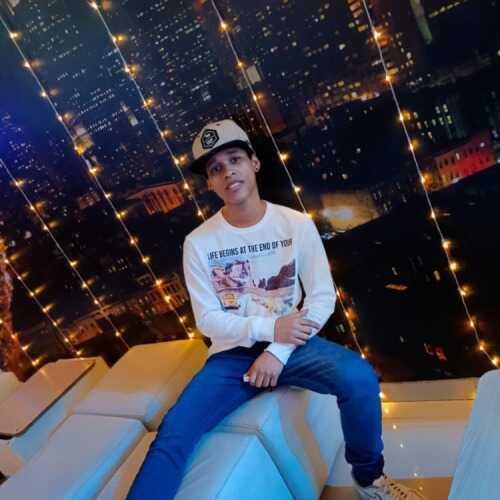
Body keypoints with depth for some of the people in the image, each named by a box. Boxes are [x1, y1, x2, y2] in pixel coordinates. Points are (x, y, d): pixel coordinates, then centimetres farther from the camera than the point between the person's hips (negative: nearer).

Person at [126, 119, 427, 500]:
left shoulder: (297, 224, -6)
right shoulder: (199, 243, -7)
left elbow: (324, 297, -6)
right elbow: (208, 319, -5)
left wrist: (278, 352, -17)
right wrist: (270, 328, -20)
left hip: (291, 343, 0)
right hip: (233, 353, 1)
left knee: (360, 378, -27)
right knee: (173, 434, -20)